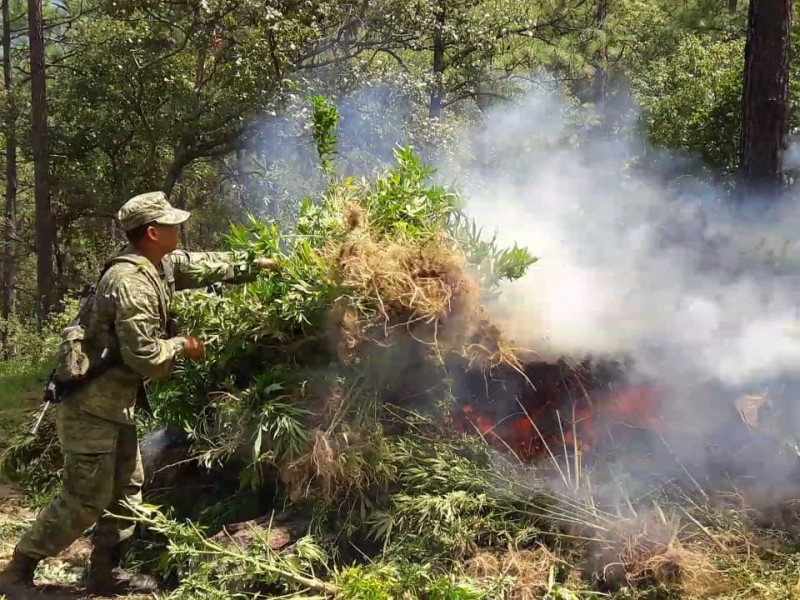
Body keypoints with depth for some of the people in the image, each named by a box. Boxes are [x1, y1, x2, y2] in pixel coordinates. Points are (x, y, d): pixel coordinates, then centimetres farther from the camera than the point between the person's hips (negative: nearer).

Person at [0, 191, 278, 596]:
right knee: (85, 500, -5)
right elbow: (143, 354, -27)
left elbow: (203, 266, 22)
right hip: (91, 406, -10)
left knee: (126, 490, 16)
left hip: (114, 404, 10)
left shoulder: (161, 265, 6)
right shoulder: (130, 282, -24)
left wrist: (256, 266, 22)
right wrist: (183, 347, -10)